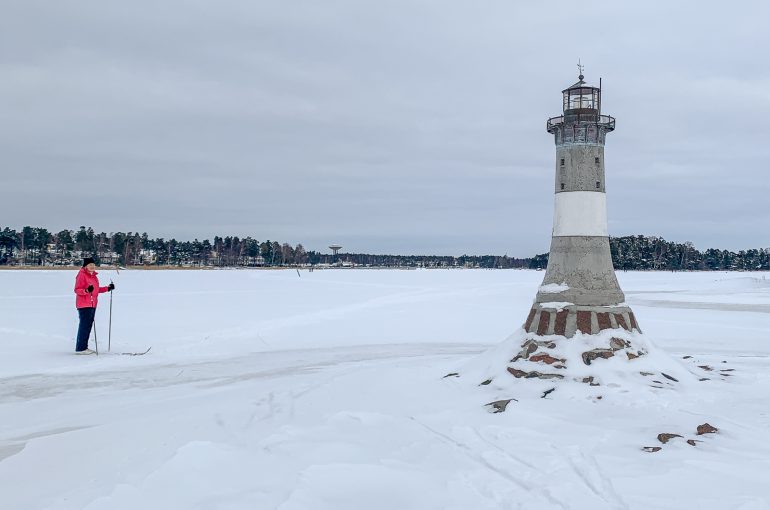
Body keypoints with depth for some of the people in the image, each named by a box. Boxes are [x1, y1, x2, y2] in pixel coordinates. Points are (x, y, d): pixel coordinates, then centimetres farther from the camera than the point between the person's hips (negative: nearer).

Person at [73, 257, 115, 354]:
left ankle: (84, 347, 19)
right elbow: (77, 290, -15)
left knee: (88, 325, 12)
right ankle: (80, 348, -5)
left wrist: (107, 288, 18)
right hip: (84, 305, -9)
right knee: (84, 325, -9)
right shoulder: (82, 275, -10)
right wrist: (86, 290, -31)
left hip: (92, 305, 9)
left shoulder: (93, 276, 15)